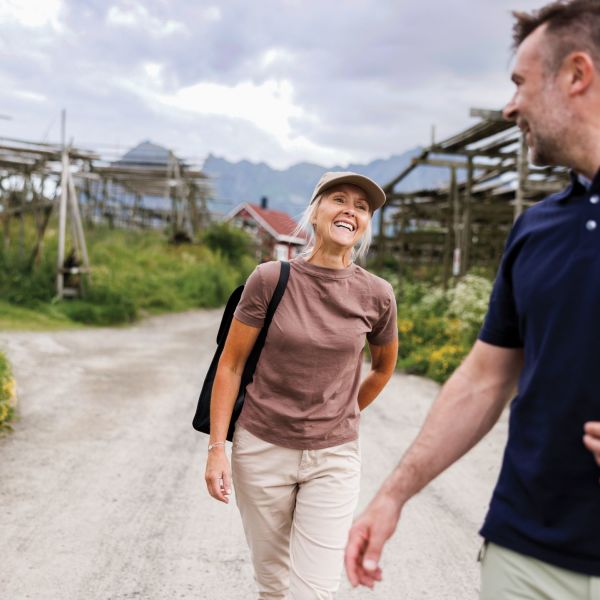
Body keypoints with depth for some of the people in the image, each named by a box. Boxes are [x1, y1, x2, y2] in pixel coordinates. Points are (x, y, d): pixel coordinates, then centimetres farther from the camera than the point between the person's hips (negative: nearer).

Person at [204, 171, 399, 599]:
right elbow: (231, 365, -3)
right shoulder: (269, 279, -8)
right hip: (262, 450, 0)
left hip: (333, 458, 0)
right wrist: (217, 448, -6)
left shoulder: (376, 295, -5)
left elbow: (385, 365, 14)